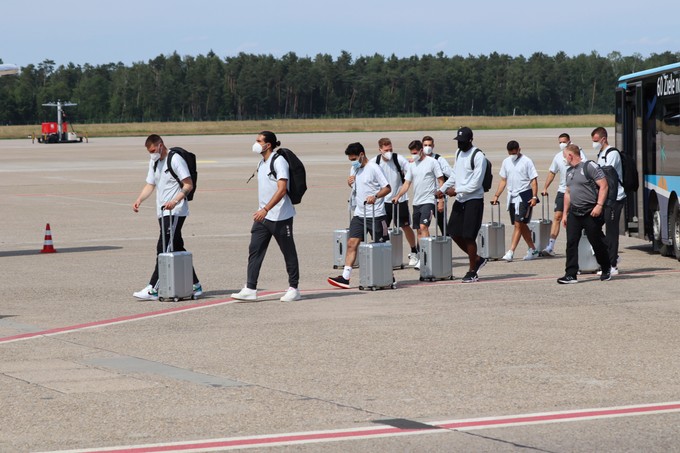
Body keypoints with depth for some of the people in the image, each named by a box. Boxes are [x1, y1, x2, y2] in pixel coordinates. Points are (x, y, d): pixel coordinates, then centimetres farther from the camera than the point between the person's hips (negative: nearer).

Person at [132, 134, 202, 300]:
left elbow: (189, 185, -14)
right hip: (162, 213, 9)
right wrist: (139, 200, 0)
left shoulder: (175, 159, -11)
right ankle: (195, 286, 15)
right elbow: (150, 185, 18)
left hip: (175, 212, -9)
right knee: (177, 249, 10)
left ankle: (153, 289, -16)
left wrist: (175, 201, -26)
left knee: (163, 248, -13)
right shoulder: (154, 162, 16)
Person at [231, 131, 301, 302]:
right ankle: (250, 289, -3)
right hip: (263, 216, 8)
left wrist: (265, 209, -28)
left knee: (288, 252, 3)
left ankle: (293, 289, 13)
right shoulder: (261, 163, 13)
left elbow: (282, 190, -22)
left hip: (280, 217, -8)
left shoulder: (279, 161, -14)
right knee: (254, 251, -1)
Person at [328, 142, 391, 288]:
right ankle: (345, 277, -8)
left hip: (376, 214, -7)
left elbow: (387, 188, -12)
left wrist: (375, 196, -29)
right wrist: (350, 182, 5)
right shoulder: (354, 169, 12)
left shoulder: (373, 168, -10)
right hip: (359, 214, 7)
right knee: (352, 243, -4)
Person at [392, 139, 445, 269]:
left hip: (429, 200, -7)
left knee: (423, 226, -19)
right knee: (419, 230, 8)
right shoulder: (412, 165, 13)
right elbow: (407, 184, 14)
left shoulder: (432, 162, -4)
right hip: (416, 201, 7)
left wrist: (441, 200, -8)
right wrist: (397, 196, -1)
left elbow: (441, 181, -3)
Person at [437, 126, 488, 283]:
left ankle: (472, 271, 4)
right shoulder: (459, 153, 12)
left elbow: (475, 183, -17)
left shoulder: (478, 157, -14)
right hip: (460, 200, 8)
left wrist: (456, 190, -15)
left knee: (468, 236, -8)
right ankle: (477, 259, 24)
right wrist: (443, 189, 12)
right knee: (454, 233, 7)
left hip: (473, 200, -8)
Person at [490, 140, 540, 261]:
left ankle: (510, 252, -16)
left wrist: (534, 197, -16)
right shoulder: (506, 162, 10)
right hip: (512, 196, 7)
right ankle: (533, 250, 23)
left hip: (524, 196, -7)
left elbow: (534, 180, -7)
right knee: (522, 225, 12)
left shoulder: (526, 161, -7)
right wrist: (496, 196, 9)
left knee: (518, 224, -11)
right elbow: (503, 181, 17)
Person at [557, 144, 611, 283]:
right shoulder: (569, 171, 16)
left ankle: (606, 270, 24)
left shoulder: (589, 166, -9)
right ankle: (571, 274, -4)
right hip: (574, 213, 7)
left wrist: (599, 205, -21)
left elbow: (603, 186, -13)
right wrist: (565, 213, 18)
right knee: (571, 243, -3)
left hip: (590, 212, -7)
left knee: (597, 242, 4)